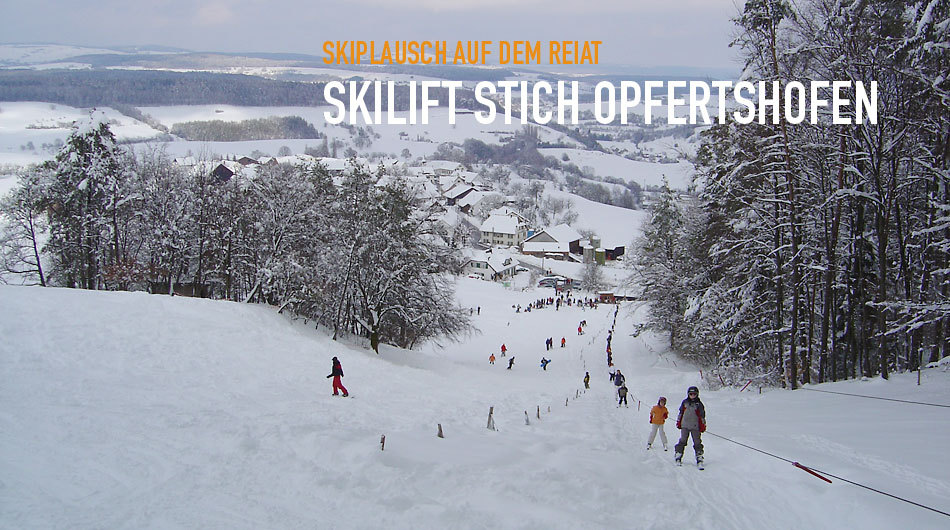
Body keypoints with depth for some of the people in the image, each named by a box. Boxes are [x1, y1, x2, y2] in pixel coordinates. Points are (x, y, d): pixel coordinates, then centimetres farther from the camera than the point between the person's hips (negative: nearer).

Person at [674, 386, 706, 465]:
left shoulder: (699, 404, 4)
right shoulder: (684, 402, 8)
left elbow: (702, 416, 8)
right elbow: (680, 413, 15)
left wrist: (703, 426, 4)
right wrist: (678, 422, 14)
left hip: (695, 427, -1)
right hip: (685, 425, 1)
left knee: (697, 443, -1)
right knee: (682, 441, -1)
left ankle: (699, 458, 3)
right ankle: (678, 456, 4)